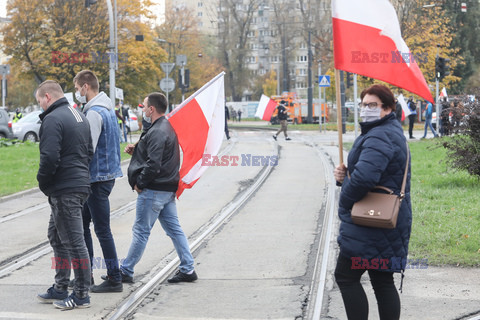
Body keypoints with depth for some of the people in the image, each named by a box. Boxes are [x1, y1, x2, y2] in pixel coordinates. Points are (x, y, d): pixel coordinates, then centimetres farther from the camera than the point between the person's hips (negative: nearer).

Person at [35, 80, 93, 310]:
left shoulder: (53, 120, -15)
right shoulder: (79, 116, 16)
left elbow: (49, 157, -23)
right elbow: (89, 151, 22)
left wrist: (43, 181, -8)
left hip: (64, 191, -10)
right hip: (81, 184, 10)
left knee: (74, 241, -4)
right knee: (57, 237, 19)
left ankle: (81, 295, 2)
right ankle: (60, 290, 26)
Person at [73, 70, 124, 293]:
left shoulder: (94, 113, -18)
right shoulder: (108, 110, 14)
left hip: (98, 177, -10)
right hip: (107, 173, 10)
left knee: (102, 230, -4)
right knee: (82, 225, 15)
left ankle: (114, 280, 2)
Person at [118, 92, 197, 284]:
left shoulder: (157, 132, -19)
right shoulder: (167, 128, 14)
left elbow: (153, 164, -25)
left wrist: (139, 183, -14)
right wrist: (135, 150, 7)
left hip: (154, 190, -10)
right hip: (169, 189, 10)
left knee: (141, 231, -2)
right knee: (174, 229, 11)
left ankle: (126, 271, 7)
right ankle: (187, 269, 11)